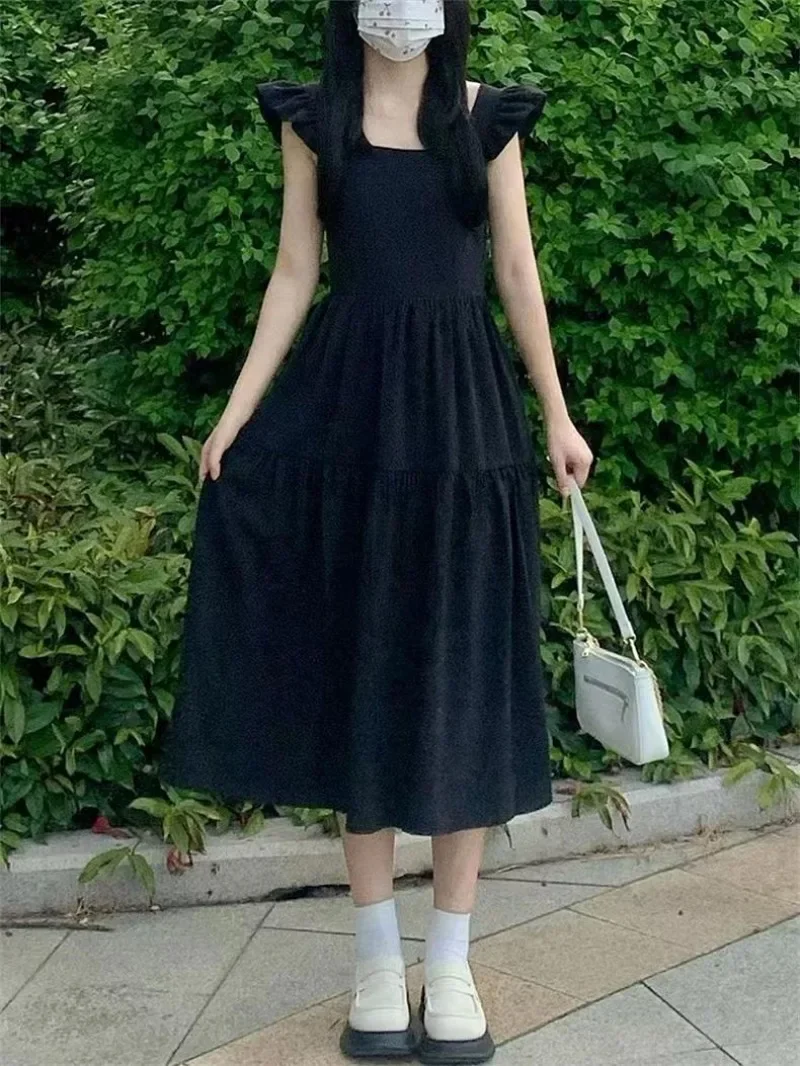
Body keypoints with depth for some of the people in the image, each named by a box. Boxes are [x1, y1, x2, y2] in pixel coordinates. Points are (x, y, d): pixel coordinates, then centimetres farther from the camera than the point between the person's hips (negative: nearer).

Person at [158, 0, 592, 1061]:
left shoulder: (488, 117, 5)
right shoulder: (314, 117, 6)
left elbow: (518, 273, 6)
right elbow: (295, 275, 5)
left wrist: (558, 417, 4)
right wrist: (239, 413, -2)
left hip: (462, 410, 0)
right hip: (349, 409, 1)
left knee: (462, 672, 0)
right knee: (358, 666, 4)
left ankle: (451, 964, 11)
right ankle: (377, 958, 16)